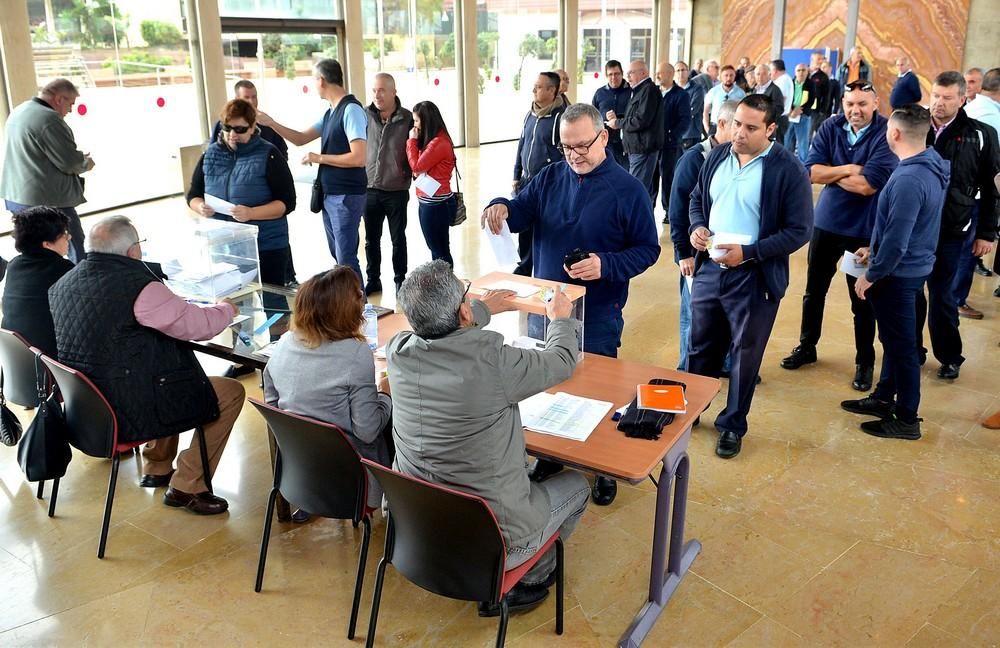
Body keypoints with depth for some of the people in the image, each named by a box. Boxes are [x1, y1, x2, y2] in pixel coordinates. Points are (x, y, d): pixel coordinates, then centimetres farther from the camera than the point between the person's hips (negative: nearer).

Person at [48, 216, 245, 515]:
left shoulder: (62, 285, 4)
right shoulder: (137, 286, -21)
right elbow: (200, 325, -15)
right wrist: (227, 309, 7)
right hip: (127, 416, -9)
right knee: (231, 392, 3)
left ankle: (157, 468, 36)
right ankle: (186, 487, 9)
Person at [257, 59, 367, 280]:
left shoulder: (351, 110, -16)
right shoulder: (330, 112, 12)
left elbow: (360, 158, -24)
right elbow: (301, 139, 23)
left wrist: (320, 158, -14)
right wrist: (270, 123, 13)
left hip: (347, 196, -9)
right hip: (329, 195, 9)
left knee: (346, 260, -7)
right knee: (338, 256, 16)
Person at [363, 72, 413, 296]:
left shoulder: (407, 119, -7)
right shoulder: (365, 116, -1)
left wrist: (412, 173, -4)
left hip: (397, 191, -2)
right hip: (370, 189, 2)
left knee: (398, 239, 10)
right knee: (371, 240, 12)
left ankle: (400, 280, 23)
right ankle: (373, 280, 26)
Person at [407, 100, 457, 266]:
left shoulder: (439, 143, -19)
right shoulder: (431, 141, 12)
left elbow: (417, 166, -17)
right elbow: (420, 167, 11)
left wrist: (412, 140, -7)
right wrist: (415, 141, -1)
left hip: (436, 205, -10)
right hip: (428, 203, 10)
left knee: (440, 251, -2)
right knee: (436, 248, 16)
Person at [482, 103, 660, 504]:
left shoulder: (628, 189, -10)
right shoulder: (550, 178, 2)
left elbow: (647, 249, -9)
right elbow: (522, 213, 0)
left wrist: (606, 265, -26)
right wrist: (501, 208, -25)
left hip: (597, 317, -4)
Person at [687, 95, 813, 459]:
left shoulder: (789, 170, -13)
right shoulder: (718, 156, 4)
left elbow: (799, 231, -13)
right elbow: (697, 199, 18)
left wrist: (748, 253, -22)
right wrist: (696, 227, -4)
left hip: (754, 278, -5)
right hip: (709, 268, 5)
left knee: (744, 354, 11)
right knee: (700, 346, 18)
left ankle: (732, 426, 28)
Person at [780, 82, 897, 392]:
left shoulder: (886, 135, -16)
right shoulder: (831, 128, -3)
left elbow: (868, 185, -24)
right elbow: (811, 171, -8)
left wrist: (831, 173, -12)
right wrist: (848, 170, -18)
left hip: (864, 229, -4)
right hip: (826, 222, 4)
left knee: (862, 299, 7)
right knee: (814, 290, 16)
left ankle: (865, 361, 24)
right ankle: (807, 346, 35)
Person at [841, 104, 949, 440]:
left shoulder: (909, 180, -29)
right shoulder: (931, 164, 3)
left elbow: (896, 241, -27)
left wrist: (870, 275, -15)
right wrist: (875, 249, 19)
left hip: (898, 274, -10)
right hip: (913, 266, 10)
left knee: (901, 345, 4)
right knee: (893, 338, 21)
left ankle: (907, 419, 18)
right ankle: (884, 398, 37)